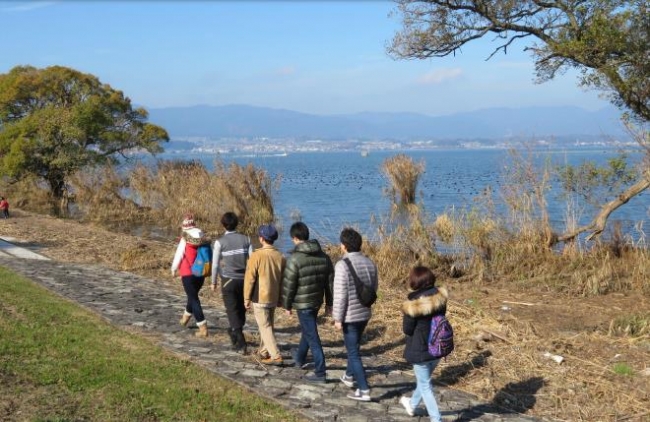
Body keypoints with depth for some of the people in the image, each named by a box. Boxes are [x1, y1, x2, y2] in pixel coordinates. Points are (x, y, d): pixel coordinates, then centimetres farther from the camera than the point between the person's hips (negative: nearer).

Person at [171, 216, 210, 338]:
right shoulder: (204, 239, -1)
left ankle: (203, 328, -8)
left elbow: (178, 256, -7)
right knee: (193, 295, 26)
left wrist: (174, 269, 8)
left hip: (188, 273, -5)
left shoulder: (185, 240, -13)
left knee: (194, 299, -1)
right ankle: (186, 317, 49)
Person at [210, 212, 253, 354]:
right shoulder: (245, 239, 1)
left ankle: (241, 344, -8)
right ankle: (235, 335, 35)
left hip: (228, 280, -3)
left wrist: (213, 282, 7)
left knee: (232, 311, 0)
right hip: (244, 280, 3)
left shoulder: (220, 242, -7)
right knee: (241, 310, 18)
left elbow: (215, 264, -5)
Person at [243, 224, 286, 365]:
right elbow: (283, 279, 8)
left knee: (265, 327, -2)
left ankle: (276, 356, -9)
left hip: (259, 298, -6)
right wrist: (281, 297, 19)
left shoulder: (257, 255, -15)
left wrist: (247, 298, -7)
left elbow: (250, 278, -15)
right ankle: (264, 351, 33)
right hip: (274, 298, 6)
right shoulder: (280, 256, 0)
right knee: (267, 324, 21)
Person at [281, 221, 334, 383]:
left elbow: (288, 285, -14)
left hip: (302, 303, -7)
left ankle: (320, 372, -1)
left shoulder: (295, 259, -18)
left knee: (312, 337, -3)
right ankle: (299, 358, 46)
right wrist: (329, 303, 15)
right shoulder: (324, 256, 1)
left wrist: (287, 305, -1)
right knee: (307, 330, 26)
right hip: (317, 301, 7)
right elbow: (330, 281, 7)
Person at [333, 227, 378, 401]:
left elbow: (340, 294, -20)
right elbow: (373, 288, 12)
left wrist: (337, 318, -13)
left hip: (350, 315, -7)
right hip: (365, 313, 7)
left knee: (354, 353, -1)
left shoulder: (343, 265, -20)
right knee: (354, 346, 27)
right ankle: (349, 376, 44)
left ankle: (364, 390, -2)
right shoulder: (369, 263, 2)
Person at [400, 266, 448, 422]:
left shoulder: (413, 303, -24)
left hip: (420, 349, -6)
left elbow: (407, 329, -13)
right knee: (424, 378, 26)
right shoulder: (440, 296, -9)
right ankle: (412, 405, 48)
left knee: (425, 385, 10)